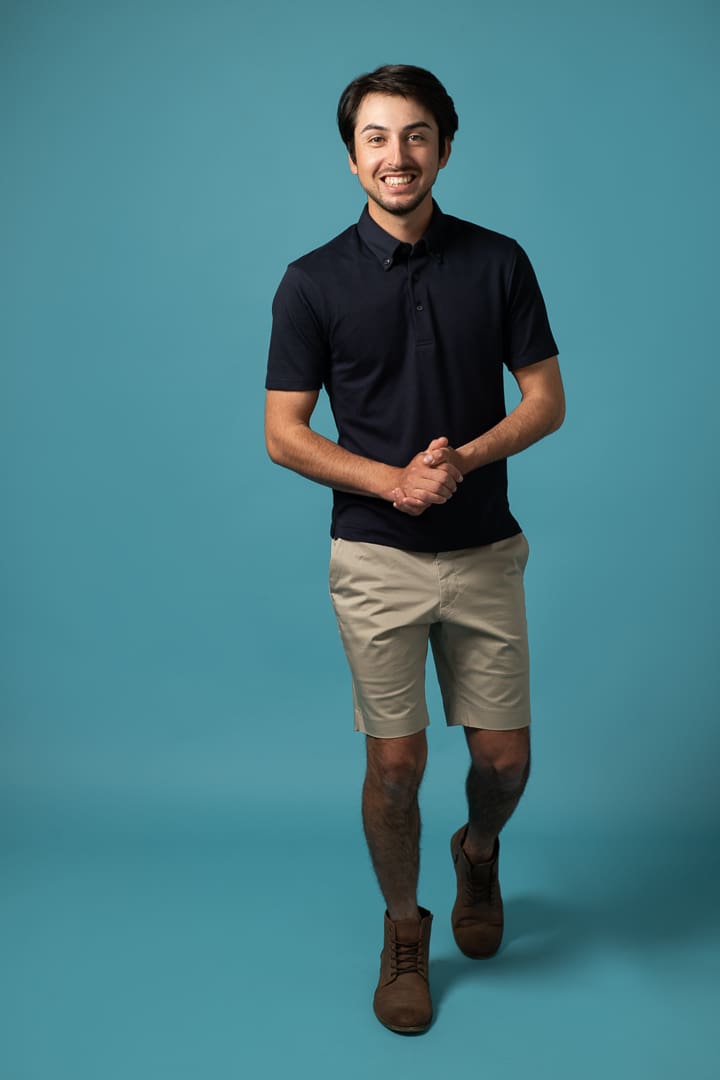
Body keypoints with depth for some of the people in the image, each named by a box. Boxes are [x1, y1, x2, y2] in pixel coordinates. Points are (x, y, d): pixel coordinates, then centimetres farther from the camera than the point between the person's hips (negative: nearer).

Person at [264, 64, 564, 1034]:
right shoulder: (314, 282, -3)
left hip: (486, 551, 2)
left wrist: (463, 459, -16)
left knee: (504, 756, 8)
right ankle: (404, 933, 28)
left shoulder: (499, 262, 1)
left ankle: (480, 853, 42)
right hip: (376, 557, -1)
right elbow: (284, 433, -4)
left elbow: (546, 399, 2)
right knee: (396, 762, 4)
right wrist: (392, 480, -18)